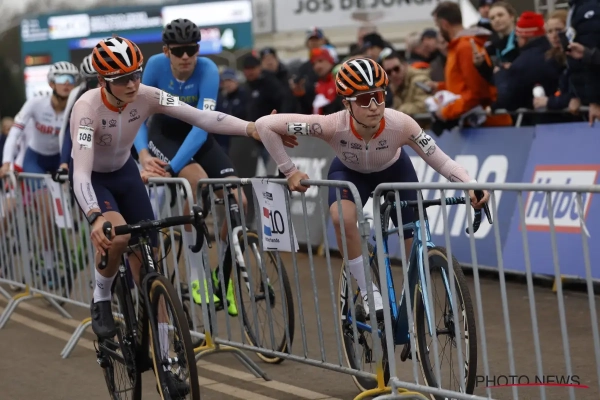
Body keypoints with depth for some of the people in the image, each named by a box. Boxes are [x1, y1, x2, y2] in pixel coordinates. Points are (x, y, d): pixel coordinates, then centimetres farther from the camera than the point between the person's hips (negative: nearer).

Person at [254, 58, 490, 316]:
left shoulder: (400, 124, -37)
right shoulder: (333, 126, -39)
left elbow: (442, 161, -32)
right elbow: (264, 125, -35)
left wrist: (472, 186, -50)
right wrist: (289, 171, -29)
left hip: (394, 171, 1)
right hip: (349, 172, -1)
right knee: (343, 218, -33)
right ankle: (368, 291, -15)